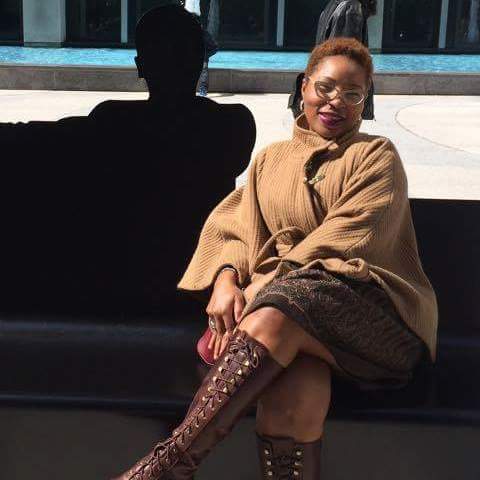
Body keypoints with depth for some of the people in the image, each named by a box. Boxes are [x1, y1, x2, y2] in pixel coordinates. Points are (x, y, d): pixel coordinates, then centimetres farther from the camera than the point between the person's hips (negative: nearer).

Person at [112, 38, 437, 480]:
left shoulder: (377, 156, 12)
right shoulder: (272, 158, 25)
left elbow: (351, 236, -5)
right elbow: (235, 227, 13)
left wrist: (262, 287, -15)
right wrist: (226, 278, -12)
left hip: (367, 301, -2)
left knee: (276, 313, -37)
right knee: (294, 399, -35)